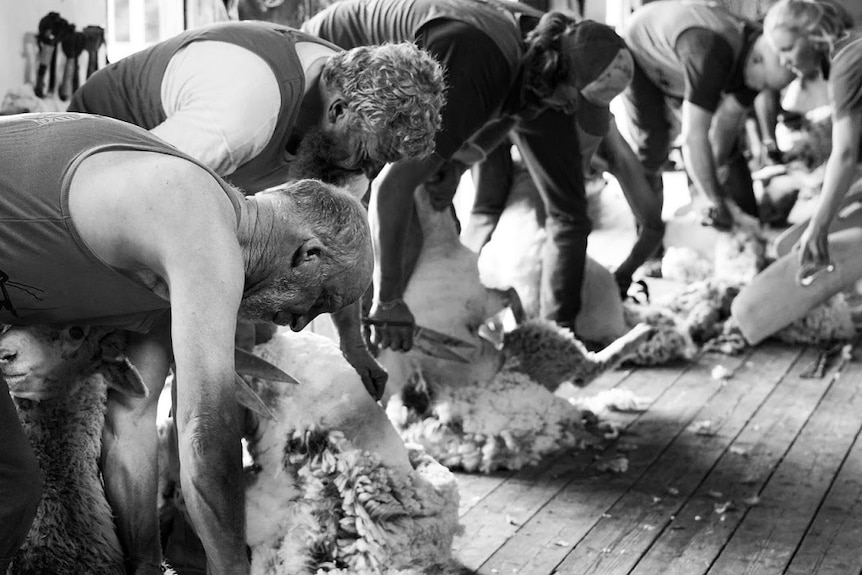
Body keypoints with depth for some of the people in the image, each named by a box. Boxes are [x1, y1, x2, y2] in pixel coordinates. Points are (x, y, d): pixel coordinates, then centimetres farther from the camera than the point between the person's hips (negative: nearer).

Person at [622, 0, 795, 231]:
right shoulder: (711, 54, -46)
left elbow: (726, 121, -15)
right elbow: (693, 138, -47)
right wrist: (717, 204, -43)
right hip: (640, 58, -6)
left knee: (727, 147, -1)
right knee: (653, 146, -17)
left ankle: (751, 221, 5)